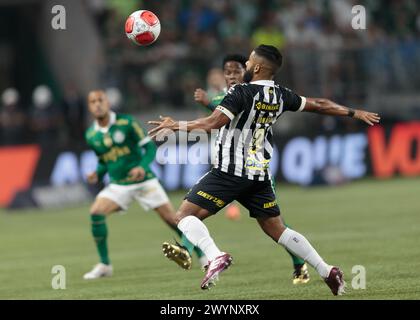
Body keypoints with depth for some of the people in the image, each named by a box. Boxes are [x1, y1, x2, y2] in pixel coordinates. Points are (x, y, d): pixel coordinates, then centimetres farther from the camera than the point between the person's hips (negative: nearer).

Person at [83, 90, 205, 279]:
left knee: (172, 218, -7)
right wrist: (97, 175, -4)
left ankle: (203, 256, 8)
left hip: (144, 182, -3)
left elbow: (149, 147, -8)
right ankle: (104, 265, -9)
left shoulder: (126, 123, -10)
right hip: (118, 185, 3)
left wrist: (142, 167, -25)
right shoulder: (91, 135, 3)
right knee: (96, 213, -20)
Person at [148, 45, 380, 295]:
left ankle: (215, 256, -28)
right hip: (260, 174, 7)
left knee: (186, 215, -5)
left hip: (230, 171, -7)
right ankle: (328, 272, 7)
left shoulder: (242, 93, -12)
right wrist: (354, 113, 30)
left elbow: (213, 122, -21)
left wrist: (177, 126, -12)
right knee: (277, 229, 14)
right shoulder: (280, 96, 7)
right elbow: (319, 105, 18)